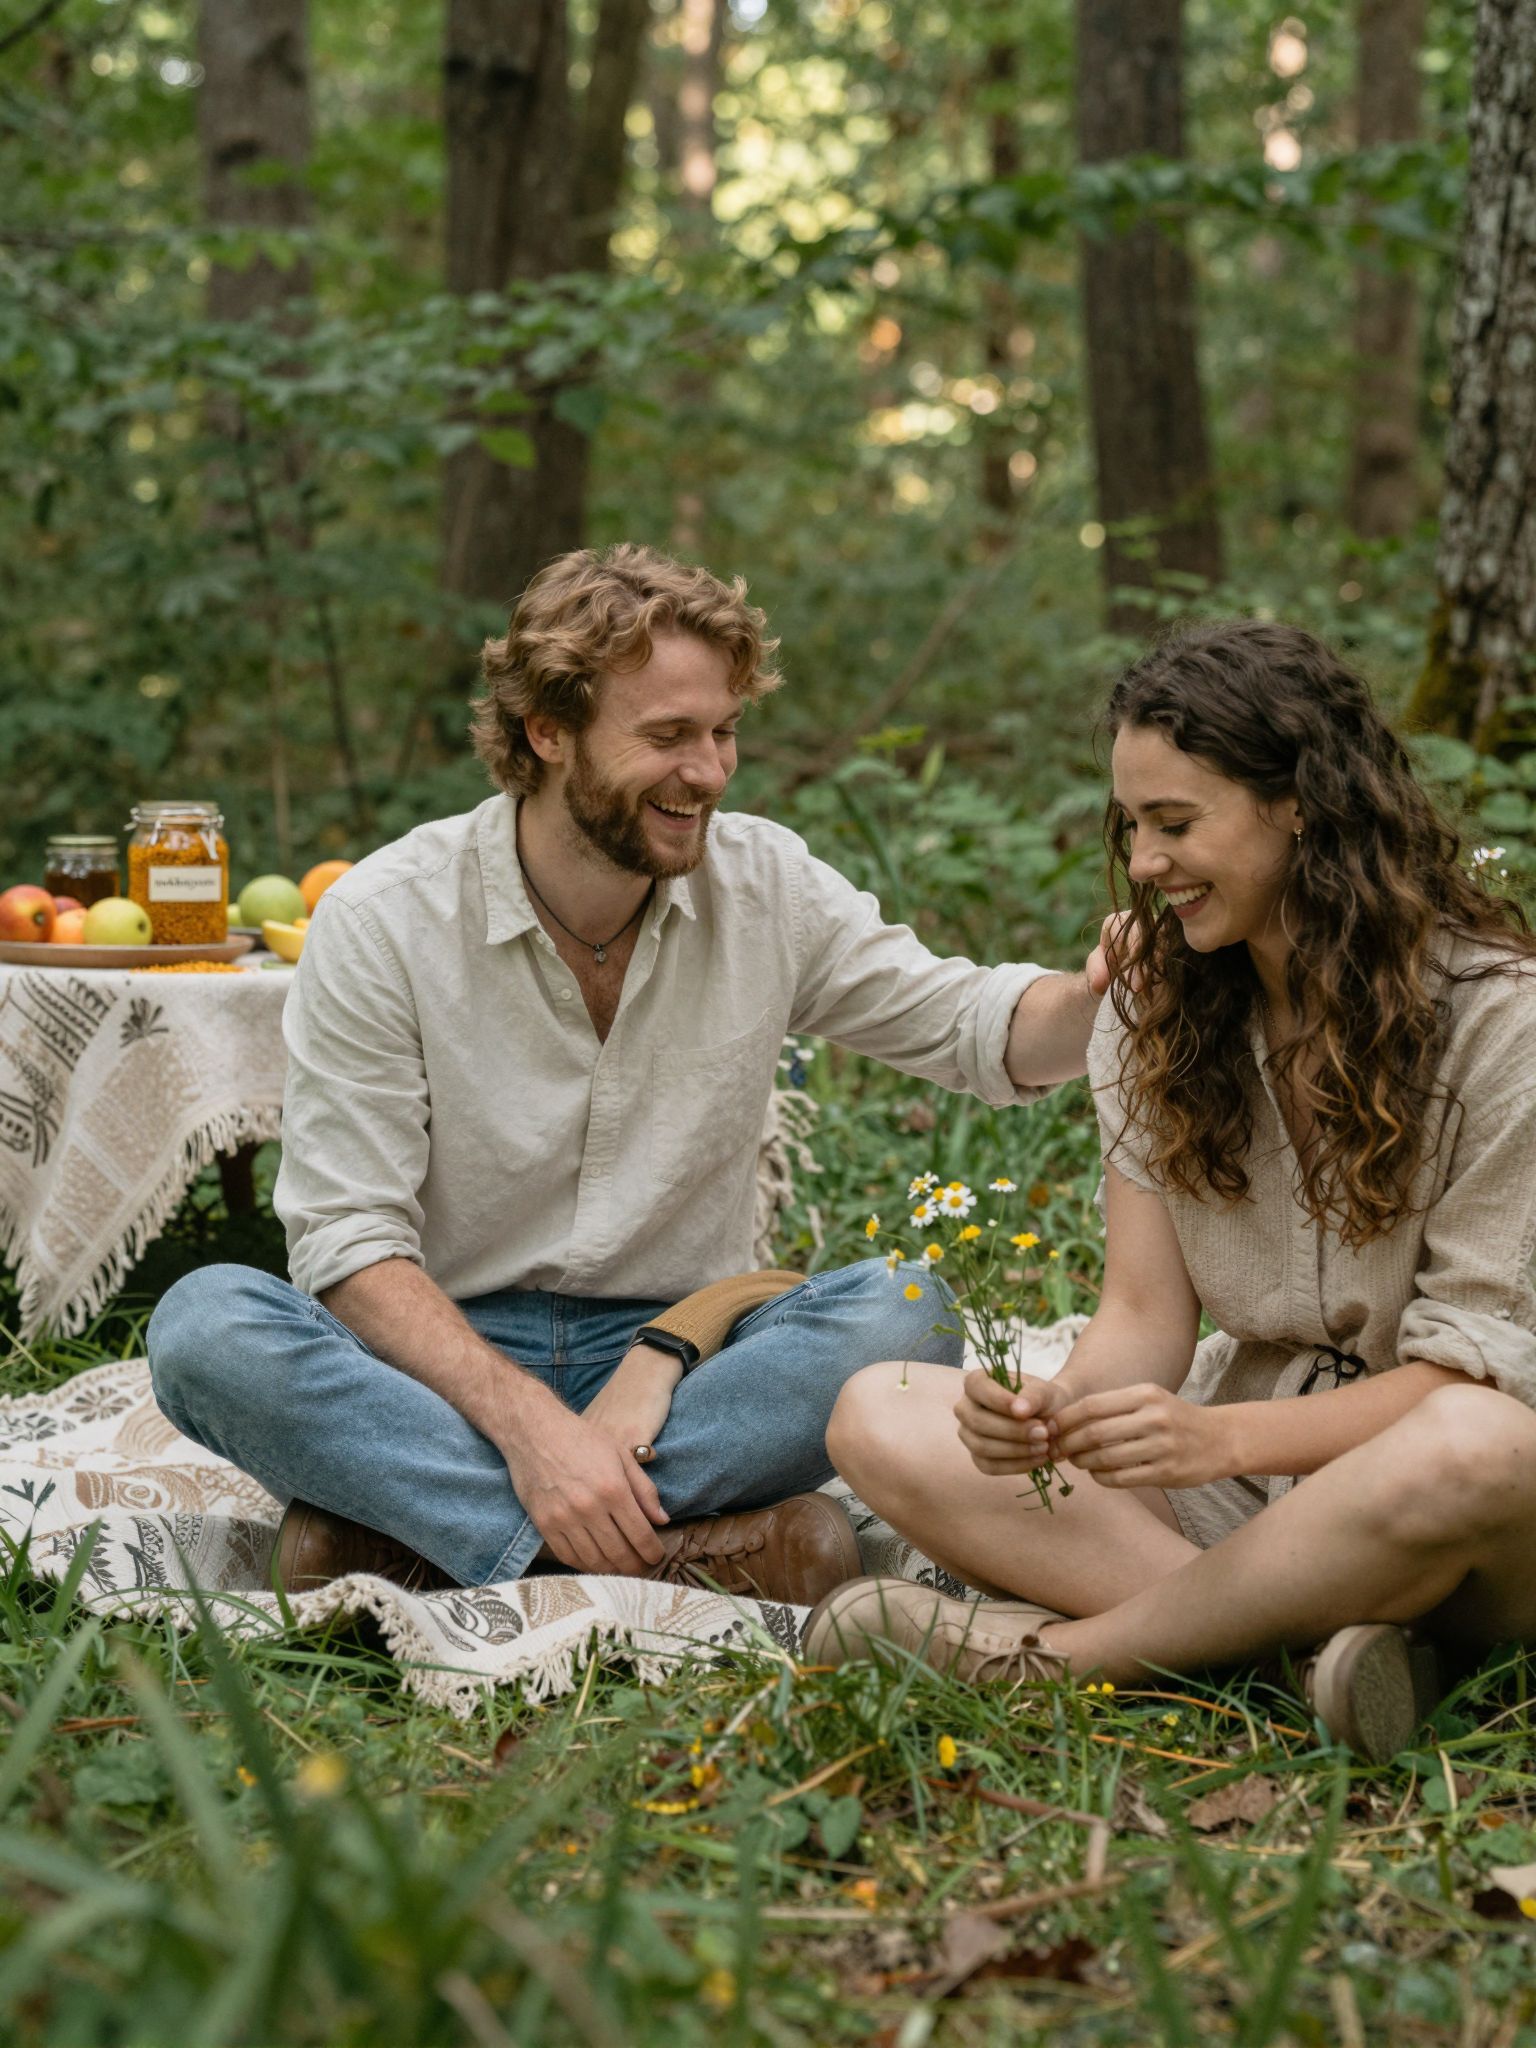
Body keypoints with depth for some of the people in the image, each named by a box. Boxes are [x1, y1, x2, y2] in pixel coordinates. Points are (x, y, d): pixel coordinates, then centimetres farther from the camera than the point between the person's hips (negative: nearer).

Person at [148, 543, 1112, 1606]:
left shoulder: (768, 886, 1)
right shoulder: (382, 920, -9)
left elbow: (982, 1031, 6)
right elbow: (350, 1246, -14)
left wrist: (1099, 989, -19)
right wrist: (531, 1426, -29)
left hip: (672, 1357, 2)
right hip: (449, 1368, -2)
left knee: (903, 1320, -27)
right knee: (205, 1322, -30)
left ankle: (406, 1523, -27)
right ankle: (686, 1547, -35)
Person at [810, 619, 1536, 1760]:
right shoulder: (1155, 1006, 5)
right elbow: (1145, 1318, 1)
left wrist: (1225, 1436, -28)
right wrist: (1057, 1407, -22)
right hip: (1239, 1481, 5)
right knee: (882, 1420, -14)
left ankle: (1055, 1649, -22)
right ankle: (1311, 1636, -27)